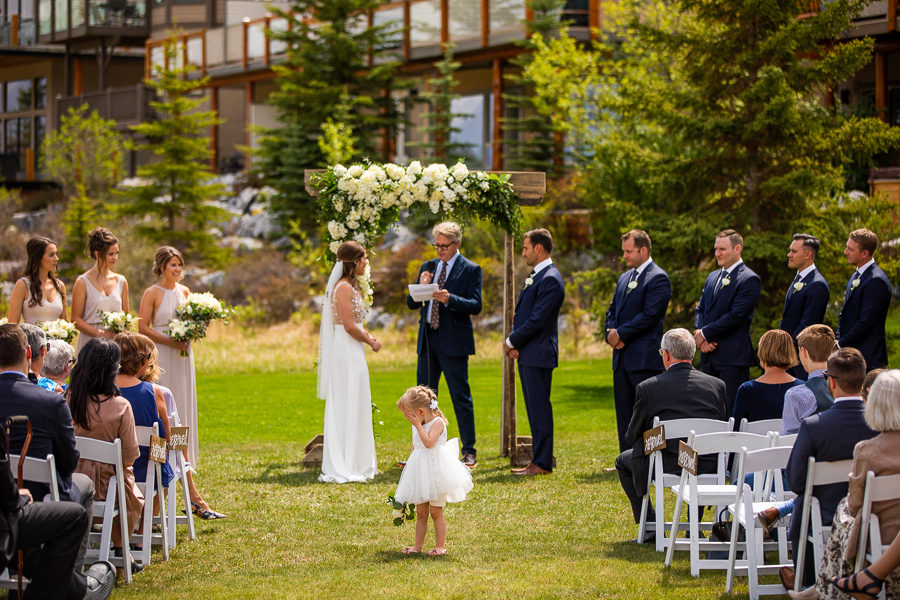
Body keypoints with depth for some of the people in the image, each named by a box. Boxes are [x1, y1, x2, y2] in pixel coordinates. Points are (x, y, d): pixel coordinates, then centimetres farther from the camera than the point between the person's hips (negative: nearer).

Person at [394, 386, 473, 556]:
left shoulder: (437, 423, -13)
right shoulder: (417, 426, 11)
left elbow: (429, 442, -27)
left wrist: (418, 425, -22)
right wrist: (408, 464, 17)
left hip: (434, 471, -7)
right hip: (420, 473, 7)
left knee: (436, 511, -2)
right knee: (420, 512, 10)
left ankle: (440, 546, 5)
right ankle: (418, 546, 14)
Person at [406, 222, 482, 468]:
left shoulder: (470, 270, -2)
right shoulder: (427, 267, 13)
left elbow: (475, 305, -12)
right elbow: (411, 304, 11)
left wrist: (450, 299, -27)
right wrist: (420, 287, -9)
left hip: (453, 341, -6)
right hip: (427, 339, 6)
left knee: (461, 397, -3)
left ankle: (469, 452, 2)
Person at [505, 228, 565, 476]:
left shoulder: (550, 279, -15)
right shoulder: (534, 275, 17)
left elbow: (537, 319, -20)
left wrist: (511, 341, -10)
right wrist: (514, 343, 3)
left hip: (539, 353, -10)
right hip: (527, 353, 10)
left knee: (539, 408, -6)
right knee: (534, 409, 13)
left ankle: (542, 463, -3)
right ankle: (540, 459, 18)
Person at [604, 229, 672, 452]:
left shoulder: (658, 278, -8)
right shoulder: (624, 278, 19)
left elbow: (650, 315, -16)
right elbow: (612, 311, 19)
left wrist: (620, 334, -12)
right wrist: (611, 334, -1)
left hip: (645, 358, -8)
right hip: (622, 358, 8)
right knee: (624, 414, 9)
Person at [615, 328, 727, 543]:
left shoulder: (648, 388, -7)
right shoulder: (717, 385, 3)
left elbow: (633, 436, 3)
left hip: (667, 467, -4)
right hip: (709, 468, 4)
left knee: (623, 461, 26)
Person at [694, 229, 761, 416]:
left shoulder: (749, 279, -8)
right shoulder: (712, 277, 19)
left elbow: (736, 316, -15)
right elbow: (700, 309, 16)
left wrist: (704, 333, -11)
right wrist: (700, 335, -3)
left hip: (733, 358, -8)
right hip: (709, 356, 8)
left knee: (733, 412, -7)